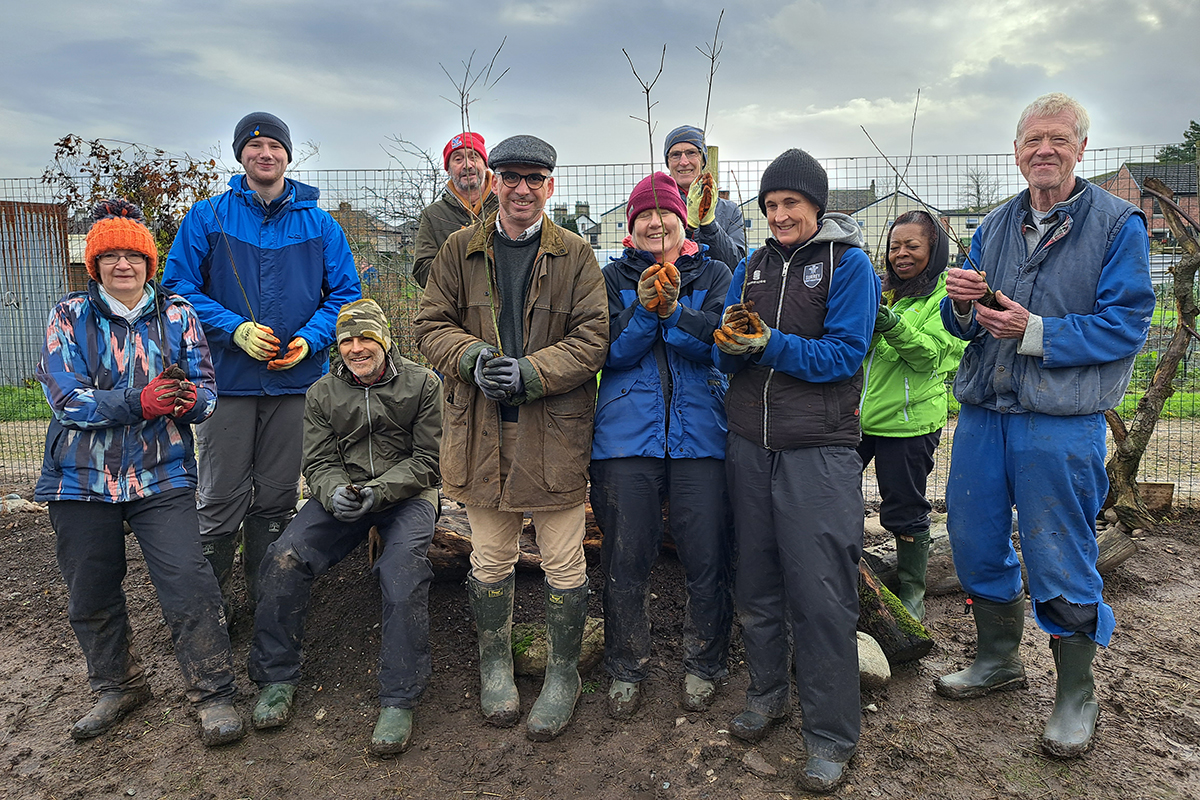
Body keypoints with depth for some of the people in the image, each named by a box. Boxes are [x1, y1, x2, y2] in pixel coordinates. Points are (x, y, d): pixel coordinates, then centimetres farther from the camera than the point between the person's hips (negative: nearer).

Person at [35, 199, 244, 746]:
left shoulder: (178, 316, 5)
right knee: (91, 593, 13)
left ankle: (212, 694, 5)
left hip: (161, 476, -1)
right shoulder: (69, 316, 2)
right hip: (82, 477, 1)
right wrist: (141, 402, -23)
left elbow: (207, 390, 0)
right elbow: (66, 398, -10)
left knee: (188, 582, -9)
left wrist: (191, 399, -24)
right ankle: (118, 685, 35)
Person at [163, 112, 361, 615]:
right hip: (227, 378, -1)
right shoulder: (207, 217, 4)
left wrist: (310, 338, -11)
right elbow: (178, 286, 0)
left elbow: (345, 293, 6)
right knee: (222, 498, 1)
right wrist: (236, 329, -15)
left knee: (277, 497, 11)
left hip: (297, 380, 1)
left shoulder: (319, 224, 7)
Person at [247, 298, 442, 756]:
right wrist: (334, 492, -17)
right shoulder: (322, 393, 9)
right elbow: (318, 463, 7)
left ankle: (398, 700, -21)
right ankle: (277, 679, -2)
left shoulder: (422, 384, -1)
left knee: (404, 566, -32)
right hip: (342, 493, 3)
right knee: (285, 557, -20)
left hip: (406, 494, -3)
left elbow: (426, 460, -3)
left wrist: (379, 490, -19)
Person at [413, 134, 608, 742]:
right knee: (490, 560, 14)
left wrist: (532, 372, -18)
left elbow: (592, 337, -5)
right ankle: (495, 666, 36)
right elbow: (430, 323, 6)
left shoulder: (575, 256, 2)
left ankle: (563, 674, 28)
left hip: (555, 433, -1)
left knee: (564, 564, 7)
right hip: (480, 430, 2)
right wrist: (472, 357, -13)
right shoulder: (461, 250, 8)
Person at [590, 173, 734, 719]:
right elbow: (608, 352, -1)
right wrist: (643, 311, -15)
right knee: (625, 561, 6)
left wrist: (674, 310, -21)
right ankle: (626, 669, 26)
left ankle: (703, 665, 26)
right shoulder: (613, 277, 11)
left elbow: (722, 340, -6)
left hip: (701, 434, 0)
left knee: (708, 560, 3)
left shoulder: (713, 275, 10)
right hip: (626, 435, 0)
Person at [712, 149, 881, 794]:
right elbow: (727, 358, 10)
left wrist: (768, 343, -20)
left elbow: (844, 354, -11)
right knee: (756, 581, 13)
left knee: (821, 595, -3)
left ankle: (830, 735, 12)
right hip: (749, 447, 5)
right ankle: (766, 693, 33)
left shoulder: (848, 264, 0)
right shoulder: (751, 267, 13)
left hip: (817, 452, -5)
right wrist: (732, 343, -13)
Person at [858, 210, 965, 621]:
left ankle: (912, 592, 23)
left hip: (909, 418, -5)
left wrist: (894, 326, -28)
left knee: (905, 510, 4)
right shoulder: (879, 289, 14)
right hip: (856, 414, 5)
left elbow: (933, 353, -12)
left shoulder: (947, 294, -1)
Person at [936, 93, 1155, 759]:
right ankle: (999, 660, 35)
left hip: (1060, 422, -5)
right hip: (982, 411, 5)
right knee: (974, 541, 13)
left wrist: (1035, 333, -21)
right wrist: (962, 305, -11)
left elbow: (1126, 325, -10)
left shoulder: (1117, 223, -2)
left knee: (1059, 560, 3)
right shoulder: (994, 226, 13)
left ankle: (1075, 693, 24)